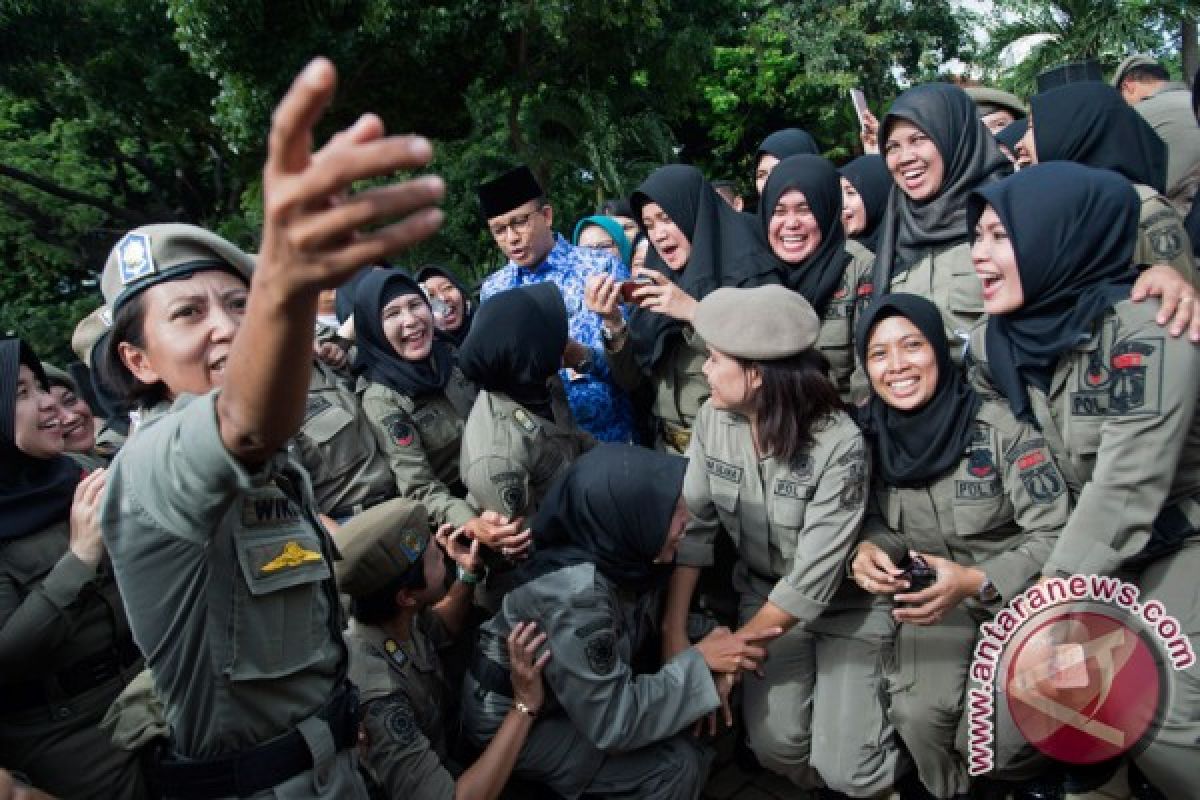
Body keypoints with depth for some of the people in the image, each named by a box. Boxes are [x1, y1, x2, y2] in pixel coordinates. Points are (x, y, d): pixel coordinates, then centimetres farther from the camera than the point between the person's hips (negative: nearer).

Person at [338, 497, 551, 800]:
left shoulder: (398, 619, -13)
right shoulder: (375, 695, -36)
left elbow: (442, 627, 10)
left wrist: (469, 573, -7)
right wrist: (524, 705, -34)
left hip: (447, 759, 7)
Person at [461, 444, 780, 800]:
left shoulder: (620, 553, -16)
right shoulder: (575, 598, -36)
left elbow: (659, 618, 3)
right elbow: (612, 724, -29)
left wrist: (705, 653, -14)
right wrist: (700, 662, -25)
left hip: (577, 692, 7)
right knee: (677, 765, -15)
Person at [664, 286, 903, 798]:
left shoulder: (839, 444, -28)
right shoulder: (712, 419, -13)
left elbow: (812, 581, -26)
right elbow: (693, 526, -9)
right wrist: (673, 631, -15)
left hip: (844, 604, -3)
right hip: (763, 595, 4)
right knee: (775, 745, -15)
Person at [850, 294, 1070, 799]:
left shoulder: (1002, 426, -20)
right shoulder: (868, 434, -8)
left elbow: (1055, 536, -16)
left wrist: (976, 582, -30)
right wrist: (867, 550, -20)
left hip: (1018, 598, -3)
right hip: (935, 595, 3)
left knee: (990, 743, -18)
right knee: (917, 717, -21)